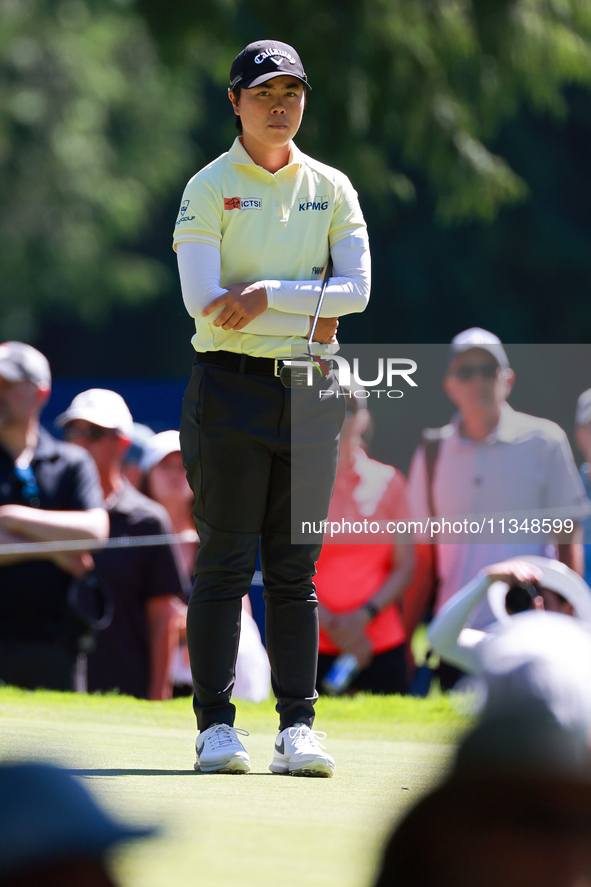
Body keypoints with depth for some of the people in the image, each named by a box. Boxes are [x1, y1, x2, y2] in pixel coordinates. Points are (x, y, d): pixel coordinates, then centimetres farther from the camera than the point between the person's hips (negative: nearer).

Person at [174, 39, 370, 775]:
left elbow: (357, 291, -2)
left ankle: (297, 728, 4)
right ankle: (215, 727, -3)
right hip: (230, 383, -3)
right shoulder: (209, 189, 0)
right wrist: (309, 321, -9)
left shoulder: (332, 190, 11)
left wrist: (270, 293, -14)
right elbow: (204, 303, -11)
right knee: (223, 566, -5)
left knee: (296, 569, 4)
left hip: (310, 386, 3)